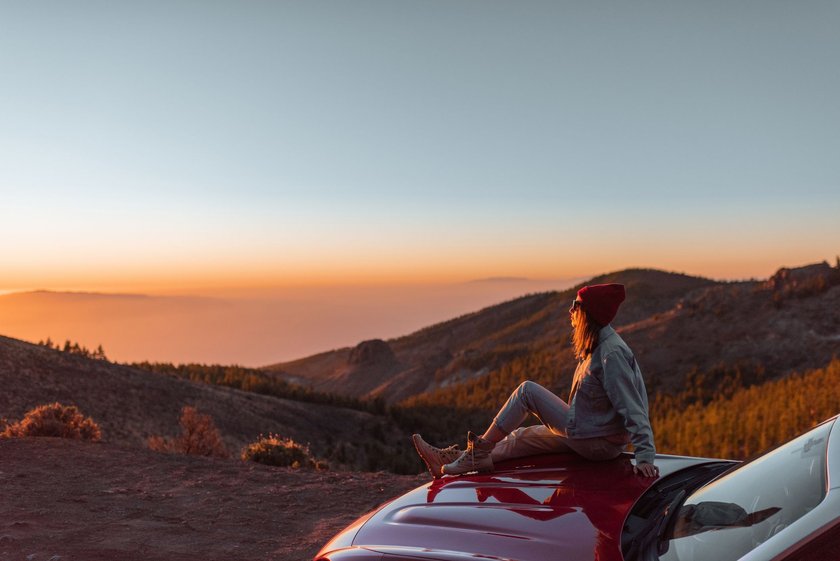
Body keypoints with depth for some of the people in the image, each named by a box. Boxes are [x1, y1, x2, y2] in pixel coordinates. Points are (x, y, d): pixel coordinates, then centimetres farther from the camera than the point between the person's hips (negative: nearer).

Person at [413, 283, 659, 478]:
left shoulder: (612, 354, -23)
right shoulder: (596, 345, 9)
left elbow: (633, 409, -25)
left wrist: (645, 456, -28)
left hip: (599, 444, -10)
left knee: (527, 390, -11)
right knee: (521, 437, 9)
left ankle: (481, 448, 0)